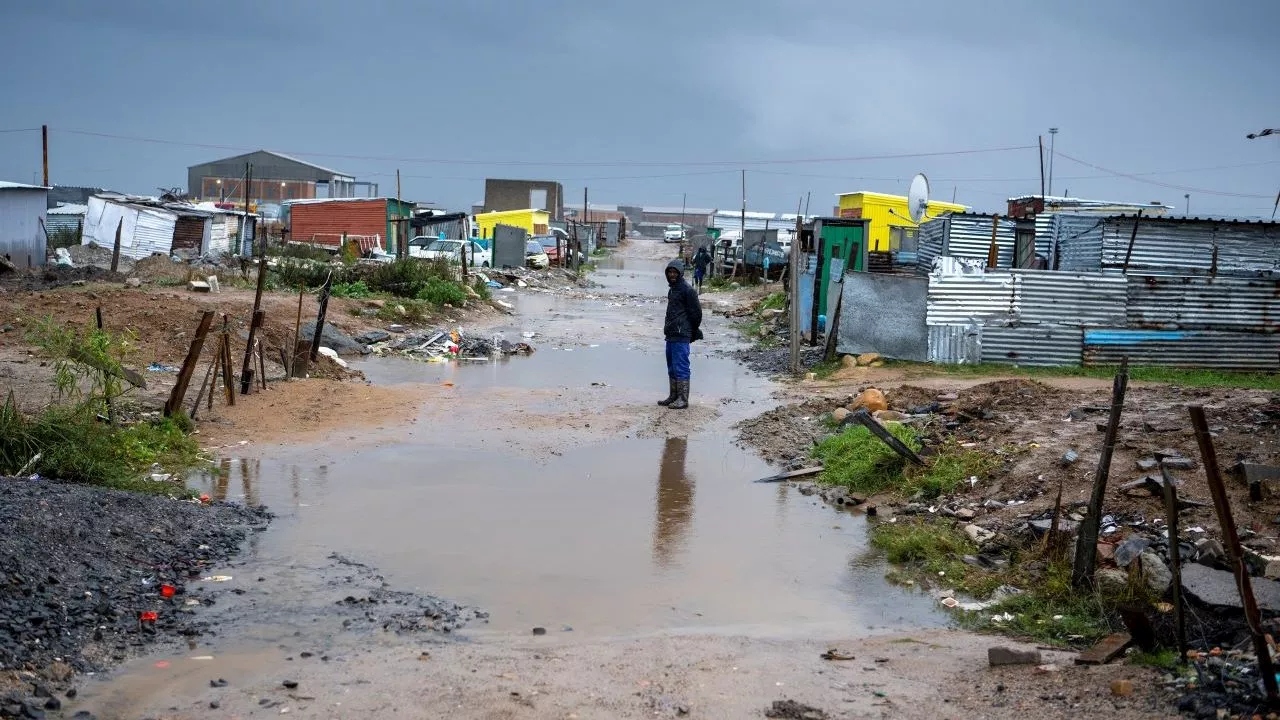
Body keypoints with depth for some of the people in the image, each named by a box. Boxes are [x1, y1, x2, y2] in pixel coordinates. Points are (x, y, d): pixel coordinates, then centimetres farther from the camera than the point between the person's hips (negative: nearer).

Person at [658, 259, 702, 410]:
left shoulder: (687, 290, -12)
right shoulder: (672, 289, 16)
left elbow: (696, 312, -11)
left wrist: (693, 332, -3)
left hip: (681, 336, -10)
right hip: (671, 334, 10)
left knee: (681, 367, -8)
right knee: (672, 367, 14)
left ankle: (683, 399, -5)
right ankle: (674, 396, 23)